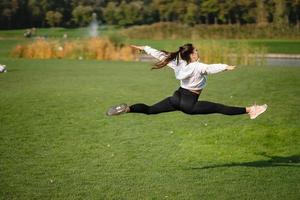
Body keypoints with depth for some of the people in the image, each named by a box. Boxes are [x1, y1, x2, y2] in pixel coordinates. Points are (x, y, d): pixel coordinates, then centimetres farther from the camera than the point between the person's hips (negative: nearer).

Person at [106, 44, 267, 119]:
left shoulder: (177, 63, 3)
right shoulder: (198, 67, -15)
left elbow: (161, 55, 10)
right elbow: (211, 68, -33)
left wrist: (144, 48, 18)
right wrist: (225, 67, -41)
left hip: (177, 97, 6)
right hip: (190, 103, -6)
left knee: (149, 110, 9)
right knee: (220, 108, -9)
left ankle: (127, 109, -12)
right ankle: (249, 111, -10)